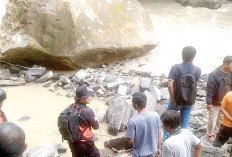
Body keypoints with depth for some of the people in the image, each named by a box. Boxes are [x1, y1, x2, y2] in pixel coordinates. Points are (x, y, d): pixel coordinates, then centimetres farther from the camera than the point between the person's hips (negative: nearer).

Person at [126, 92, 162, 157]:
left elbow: (130, 141, -19)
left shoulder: (133, 121, -28)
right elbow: (159, 134, -5)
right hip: (153, 151, 3)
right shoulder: (156, 115, -16)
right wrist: (159, 148, 10)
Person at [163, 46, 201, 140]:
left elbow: (170, 85, -25)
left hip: (177, 100, -1)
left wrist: (172, 99, -15)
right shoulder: (197, 70, -12)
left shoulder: (175, 68, -19)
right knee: (185, 123, 15)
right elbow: (194, 84, 4)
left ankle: (165, 139, 30)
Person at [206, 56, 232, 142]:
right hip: (215, 102, -6)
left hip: (225, 102, 6)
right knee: (212, 120, 8)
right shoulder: (214, 74, -25)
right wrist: (209, 103, -20)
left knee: (221, 119, 20)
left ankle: (215, 132, 41)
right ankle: (210, 134, 30)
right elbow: (209, 89, -22)